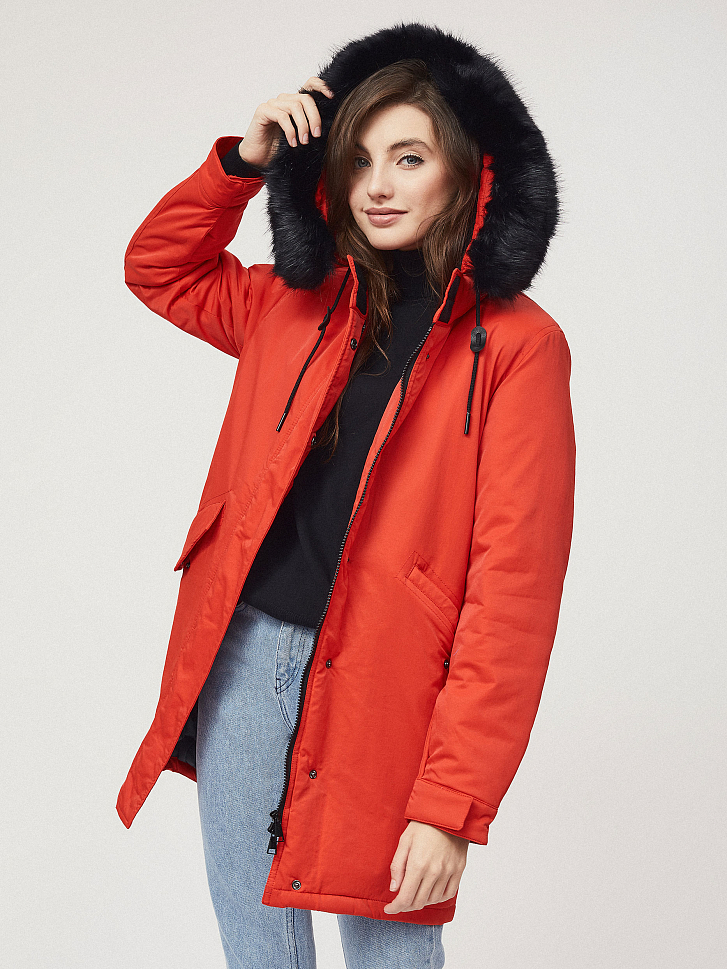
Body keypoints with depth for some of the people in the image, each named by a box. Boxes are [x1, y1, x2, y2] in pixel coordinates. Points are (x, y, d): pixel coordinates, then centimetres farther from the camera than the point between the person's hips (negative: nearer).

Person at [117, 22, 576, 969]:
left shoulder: (517, 343, -8)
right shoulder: (298, 306, 9)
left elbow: (513, 583, -12)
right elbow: (158, 268, 25)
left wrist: (451, 805, -17)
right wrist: (243, 161, 7)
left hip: (384, 677, -4)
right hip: (246, 649, 5)